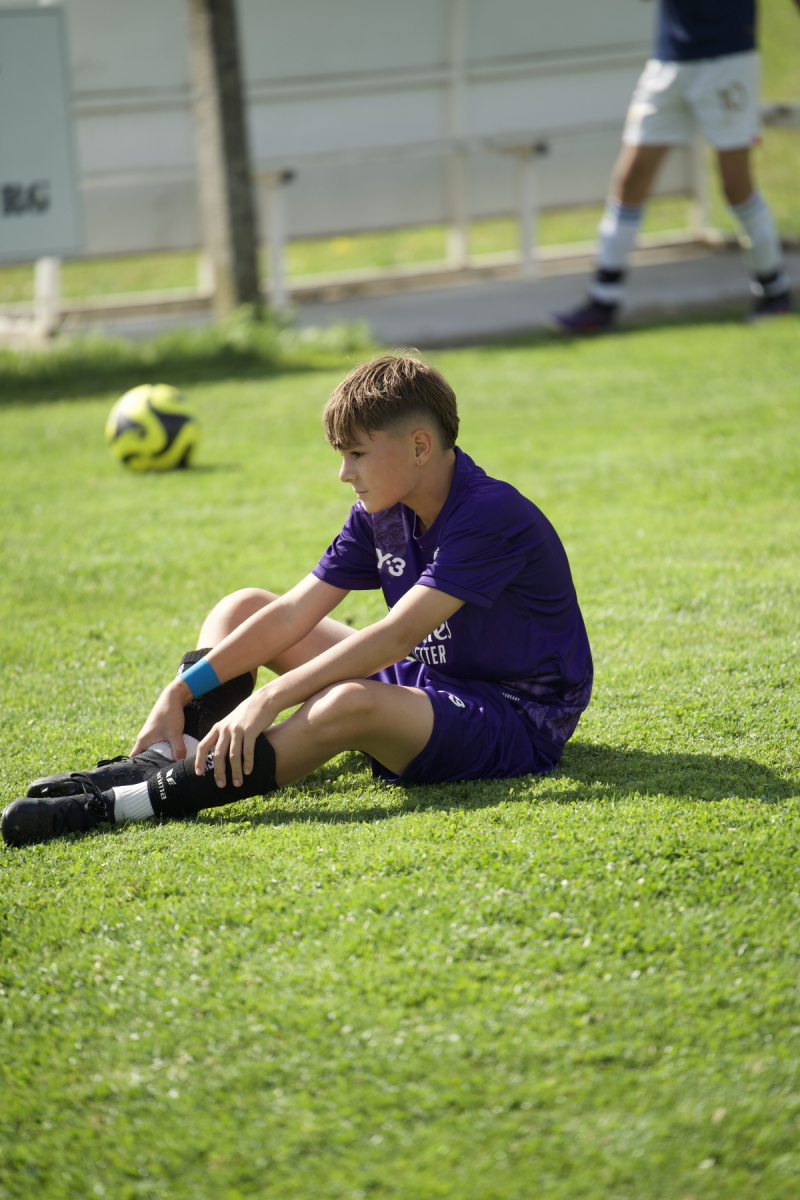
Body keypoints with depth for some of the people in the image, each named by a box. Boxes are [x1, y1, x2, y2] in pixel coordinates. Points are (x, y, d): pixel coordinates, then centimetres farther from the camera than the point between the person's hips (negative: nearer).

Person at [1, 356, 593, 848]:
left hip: (516, 719, -9)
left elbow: (397, 634, -32)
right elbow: (293, 614, 0)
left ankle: (117, 805, -42)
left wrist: (267, 700, -36)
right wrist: (182, 691, -10)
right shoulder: (381, 513, 3)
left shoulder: (493, 515, -23)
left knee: (349, 705, -40)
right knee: (243, 608, 9)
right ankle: (174, 755, -16)